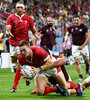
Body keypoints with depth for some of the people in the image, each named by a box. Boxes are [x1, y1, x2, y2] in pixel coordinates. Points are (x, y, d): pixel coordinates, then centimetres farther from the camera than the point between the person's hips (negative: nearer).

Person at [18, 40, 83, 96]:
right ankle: (57, 89, 14)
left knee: (64, 87, 10)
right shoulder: (21, 57, -24)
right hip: (41, 70, 4)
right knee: (39, 92, -15)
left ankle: (77, 86, 46)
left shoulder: (38, 51, -39)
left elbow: (50, 63, -34)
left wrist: (39, 69, -47)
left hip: (52, 66, -3)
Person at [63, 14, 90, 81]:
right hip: (75, 46, 2)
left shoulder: (84, 27, -11)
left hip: (83, 46, -1)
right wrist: (65, 43, 7)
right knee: (77, 61, -10)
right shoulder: (71, 28, -1)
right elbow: (67, 34, 19)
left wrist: (82, 46, -16)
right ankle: (81, 77, -9)